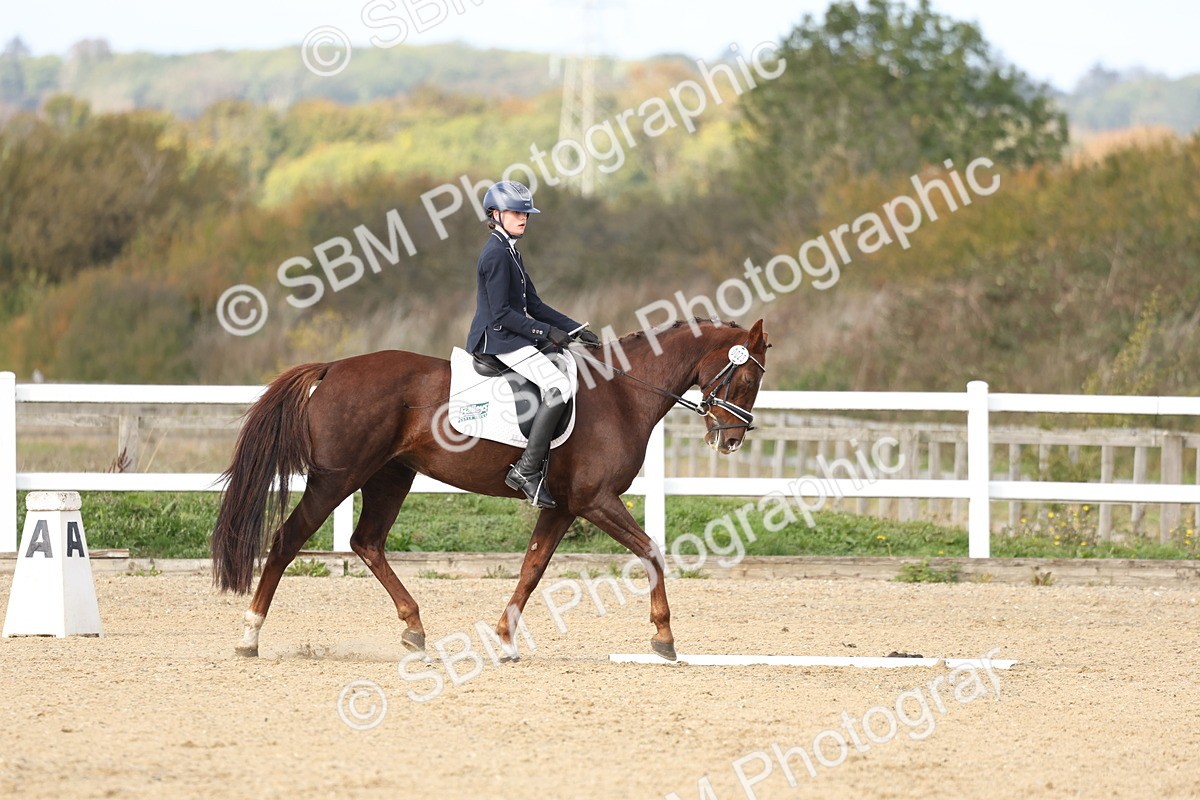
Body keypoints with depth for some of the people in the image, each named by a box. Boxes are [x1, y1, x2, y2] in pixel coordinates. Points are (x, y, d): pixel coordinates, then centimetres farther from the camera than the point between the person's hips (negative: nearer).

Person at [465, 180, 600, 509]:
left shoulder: (509, 252, 17)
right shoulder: (497, 254, -14)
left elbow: (534, 306, 19)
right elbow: (501, 313, -20)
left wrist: (577, 331, 11)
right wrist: (547, 332, -19)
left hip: (513, 337, 11)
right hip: (499, 339, -11)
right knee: (559, 388, -24)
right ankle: (527, 470, -25)